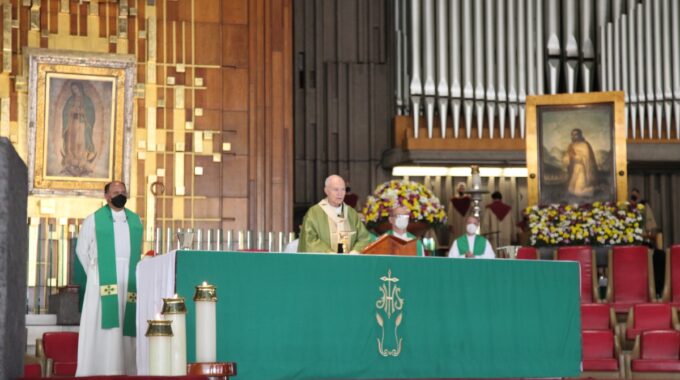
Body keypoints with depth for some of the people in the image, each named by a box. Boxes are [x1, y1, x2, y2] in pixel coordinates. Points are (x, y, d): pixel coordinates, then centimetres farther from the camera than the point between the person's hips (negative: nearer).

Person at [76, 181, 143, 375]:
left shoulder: (135, 220, 12)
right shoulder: (94, 220, 2)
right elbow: (81, 250, 8)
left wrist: (131, 275, 13)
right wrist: (96, 274, 8)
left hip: (128, 281, 3)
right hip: (103, 282, -3)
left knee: (126, 325, -2)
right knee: (102, 323, -9)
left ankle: (125, 370, -2)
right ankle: (96, 371, -9)